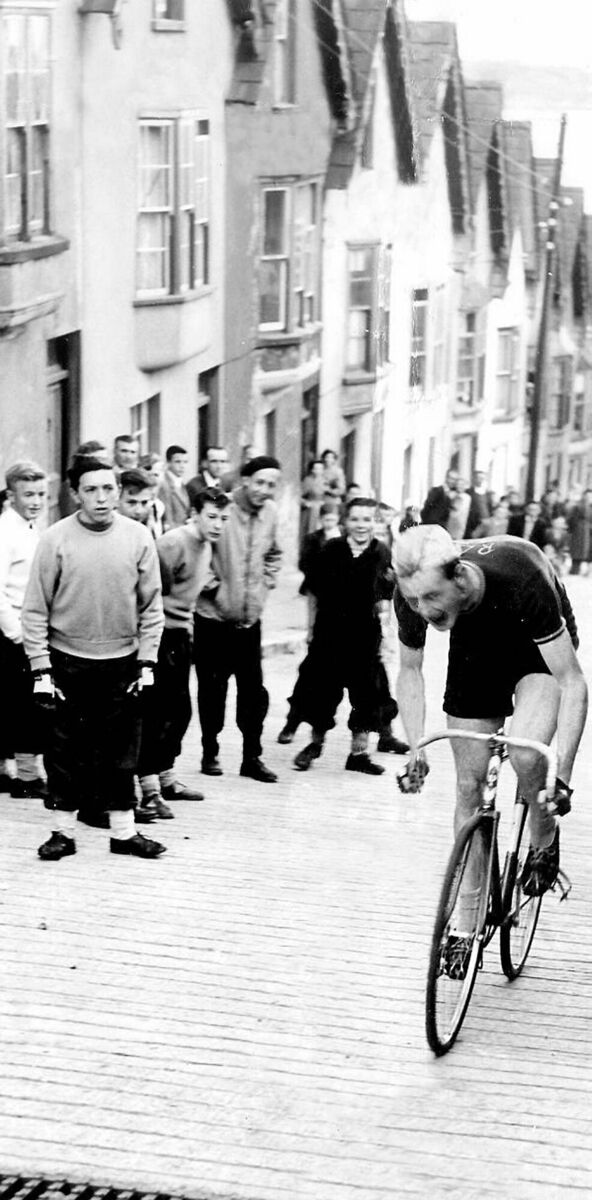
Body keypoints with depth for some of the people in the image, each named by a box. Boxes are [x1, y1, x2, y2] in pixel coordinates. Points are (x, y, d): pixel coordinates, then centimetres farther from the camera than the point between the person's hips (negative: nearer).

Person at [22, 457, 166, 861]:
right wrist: (41, 668, -8)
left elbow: (151, 605, 3)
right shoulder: (56, 539, -7)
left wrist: (147, 663, -1)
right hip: (68, 660, -1)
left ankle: (124, 830, 17)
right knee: (66, 750, 5)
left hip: (122, 661, 1)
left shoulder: (138, 537, -2)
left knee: (121, 750, 7)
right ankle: (63, 830, 17)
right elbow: (36, 608, -4)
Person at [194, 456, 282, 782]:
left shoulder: (270, 513, 3)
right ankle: (210, 752, 21)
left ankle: (252, 757, 13)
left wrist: (264, 586, 10)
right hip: (213, 616, -4)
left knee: (253, 690, 4)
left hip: (250, 618, 4)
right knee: (212, 688, 7)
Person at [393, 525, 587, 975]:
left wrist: (561, 773, -41)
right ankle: (467, 923, 11)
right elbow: (410, 671, -7)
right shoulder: (414, 595, -29)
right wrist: (417, 752, -17)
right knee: (469, 785, -1)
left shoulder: (521, 578, -41)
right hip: (475, 653, 4)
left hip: (539, 651, -3)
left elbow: (572, 683, -35)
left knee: (526, 754, -30)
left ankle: (545, 840, 2)